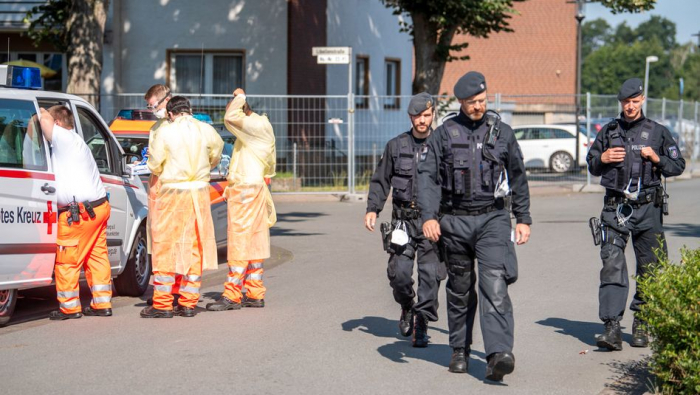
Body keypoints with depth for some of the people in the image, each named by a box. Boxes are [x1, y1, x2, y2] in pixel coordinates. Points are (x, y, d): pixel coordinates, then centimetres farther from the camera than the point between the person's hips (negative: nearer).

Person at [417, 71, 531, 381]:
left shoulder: (501, 132, 8)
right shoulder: (444, 134, 3)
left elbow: (517, 178, 16)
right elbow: (427, 176, -2)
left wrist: (523, 219, 14)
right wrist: (428, 216, -14)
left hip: (493, 219, -1)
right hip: (454, 221, 1)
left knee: (495, 285, -16)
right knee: (460, 289, 11)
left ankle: (498, 355, -26)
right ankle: (460, 351, 25)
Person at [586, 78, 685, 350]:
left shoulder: (657, 132, 7)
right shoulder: (609, 132, 11)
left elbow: (678, 165, 10)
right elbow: (591, 166, 19)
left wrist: (657, 159, -8)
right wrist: (602, 158, -3)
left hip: (648, 208, 0)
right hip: (615, 208, 0)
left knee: (649, 267, 4)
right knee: (612, 264, -13)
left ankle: (640, 326, 18)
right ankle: (612, 327, -17)